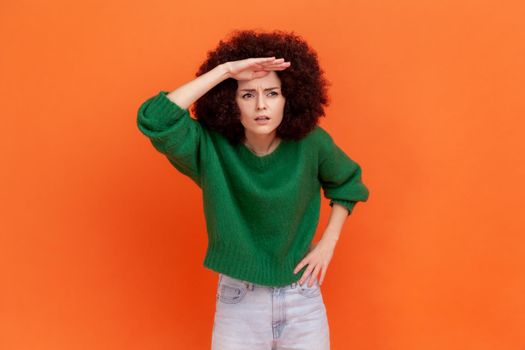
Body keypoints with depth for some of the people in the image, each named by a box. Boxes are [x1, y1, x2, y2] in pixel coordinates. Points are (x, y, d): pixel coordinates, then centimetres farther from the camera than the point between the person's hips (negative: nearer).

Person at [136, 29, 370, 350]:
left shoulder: (311, 144, -10)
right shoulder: (211, 149, -15)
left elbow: (347, 183, 9)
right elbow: (155, 119, -32)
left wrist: (328, 242, 0)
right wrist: (224, 70, -30)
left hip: (303, 299, 1)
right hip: (238, 302, -1)